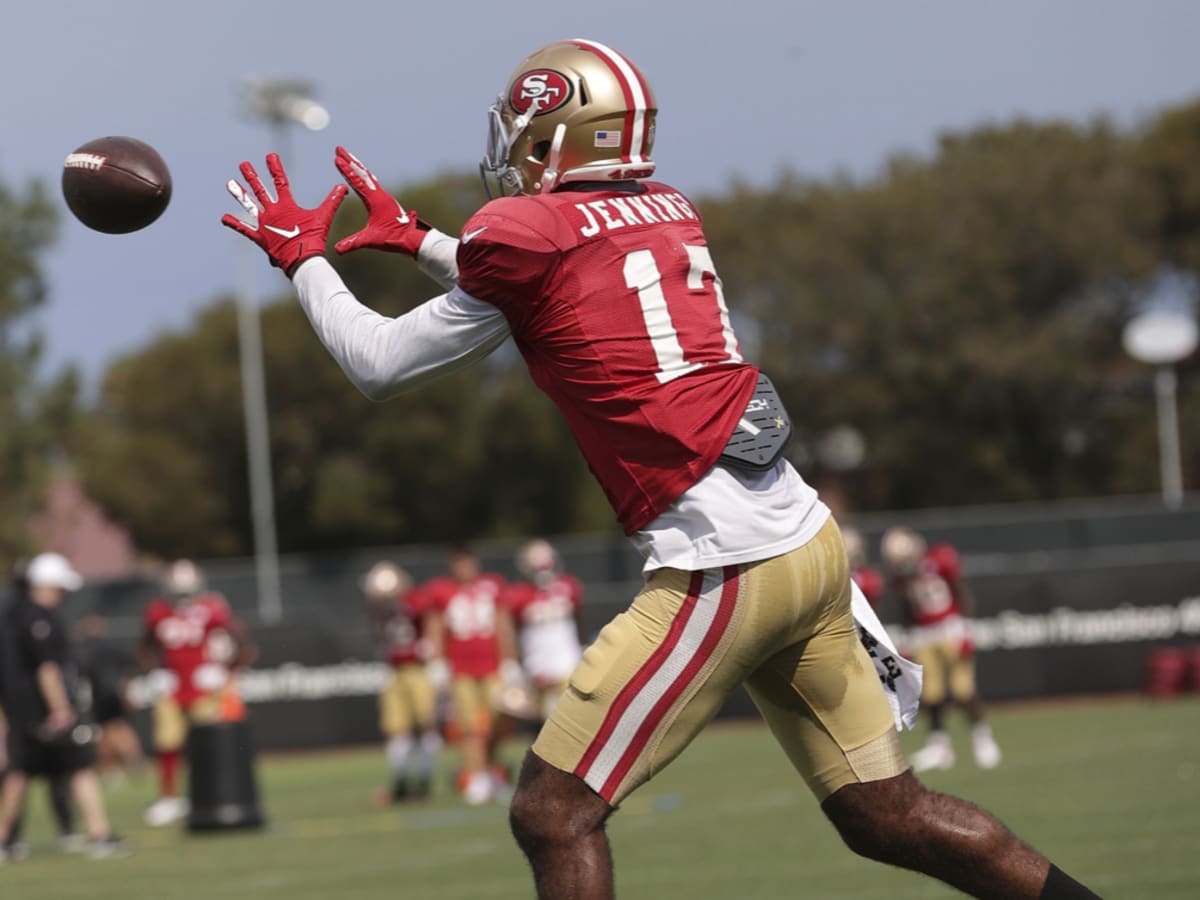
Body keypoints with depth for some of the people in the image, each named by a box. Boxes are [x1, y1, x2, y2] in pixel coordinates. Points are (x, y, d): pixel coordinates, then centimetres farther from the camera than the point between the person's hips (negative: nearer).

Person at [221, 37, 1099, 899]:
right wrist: (418, 239, 43)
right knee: (887, 812, 14)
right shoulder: (671, 213, 16)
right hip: (812, 541, 8)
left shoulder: (529, 235, -5)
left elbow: (381, 366, 5)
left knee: (554, 813, -3)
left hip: (723, 566, -8)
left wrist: (302, 255, 19)